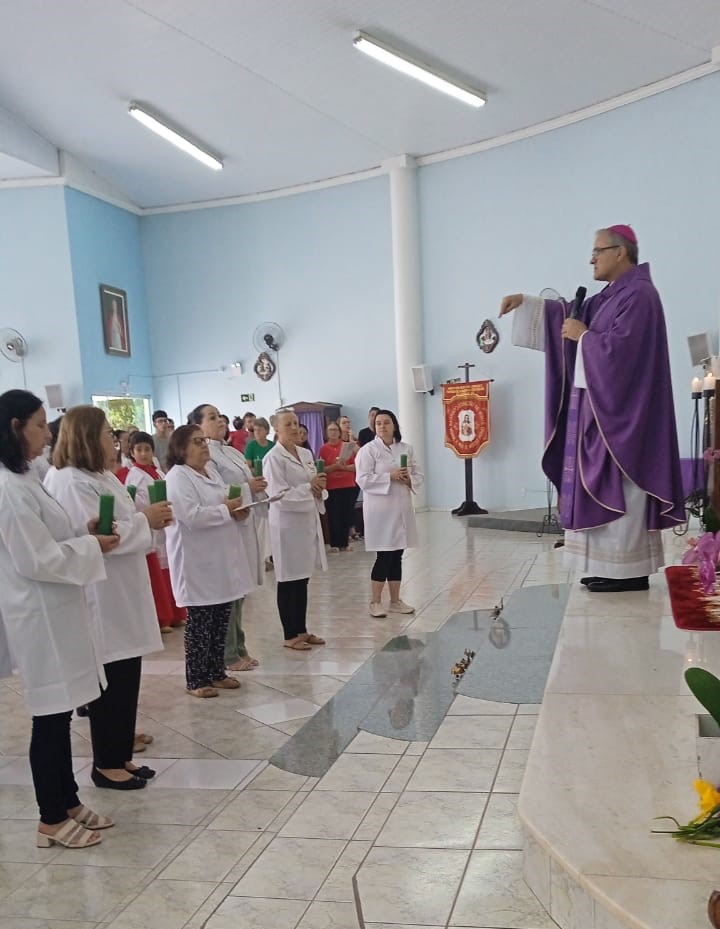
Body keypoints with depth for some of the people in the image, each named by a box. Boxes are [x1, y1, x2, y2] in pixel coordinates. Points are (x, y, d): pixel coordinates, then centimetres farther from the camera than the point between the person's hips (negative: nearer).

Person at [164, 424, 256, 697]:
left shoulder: (211, 472, 14)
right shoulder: (177, 477, -13)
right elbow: (192, 516, -24)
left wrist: (237, 512, 1)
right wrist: (227, 509, -15)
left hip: (222, 557, 8)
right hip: (197, 562, -8)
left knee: (221, 620, 14)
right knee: (199, 622, 1)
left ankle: (217, 673, 26)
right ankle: (196, 680, 14)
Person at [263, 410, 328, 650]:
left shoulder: (306, 454, 11)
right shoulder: (273, 458, -12)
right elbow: (279, 495, -19)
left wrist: (319, 487, -2)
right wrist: (309, 487, -14)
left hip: (308, 521, 7)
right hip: (287, 524, -7)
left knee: (302, 579, 14)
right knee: (289, 581, 3)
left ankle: (302, 630, 25)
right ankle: (291, 635, 14)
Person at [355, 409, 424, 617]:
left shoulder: (406, 448, 10)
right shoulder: (368, 450, -6)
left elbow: (418, 474, 13)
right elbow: (363, 479, -14)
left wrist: (409, 480, -10)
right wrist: (390, 476, -19)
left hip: (402, 508, 5)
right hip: (380, 509, -5)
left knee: (397, 555, 11)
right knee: (384, 556, -3)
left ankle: (395, 601, 22)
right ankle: (375, 602, 10)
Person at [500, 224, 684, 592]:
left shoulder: (638, 295, -13)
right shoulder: (612, 295, 17)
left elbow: (617, 348, -23)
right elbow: (571, 315, 22)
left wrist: (583, 335, -9)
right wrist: (526, 302, 16)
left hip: (619, 410, -10)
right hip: (602, 406, 10)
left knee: (618, 487, -7)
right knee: (606, 487, 9)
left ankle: (631, 571, 0)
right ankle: (616, 567, 15)